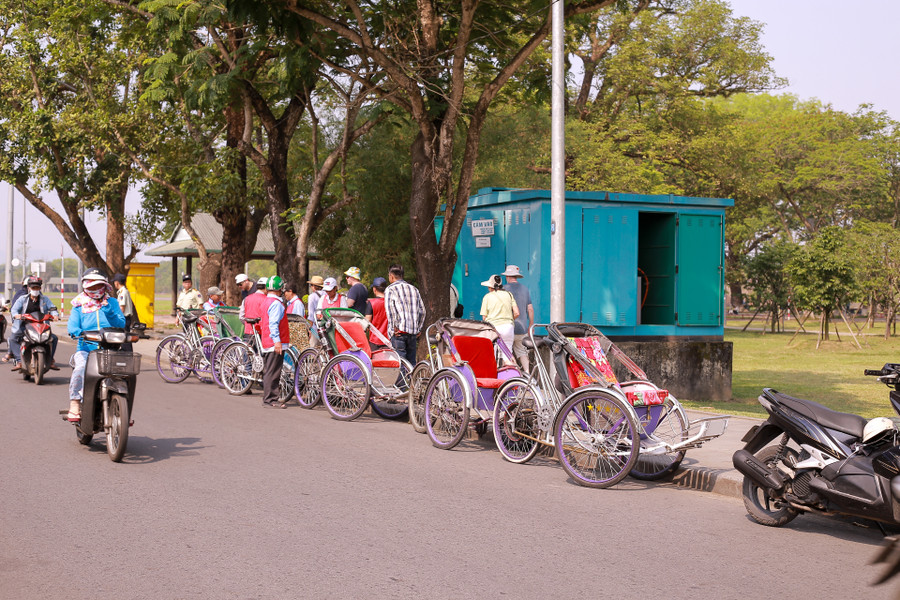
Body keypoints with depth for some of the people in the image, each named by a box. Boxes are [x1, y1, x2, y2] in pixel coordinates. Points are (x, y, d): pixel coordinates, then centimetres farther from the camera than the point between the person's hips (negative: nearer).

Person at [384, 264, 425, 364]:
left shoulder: (390, 289, 0)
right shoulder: (413, 288, 17)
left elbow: (389, 310, -13)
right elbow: (422, 310, 16)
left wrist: (393, 328, -11)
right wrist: (419, 329, 18)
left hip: (399, 332, -5)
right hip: (413, 331, 5)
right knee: (411, 361, 11)